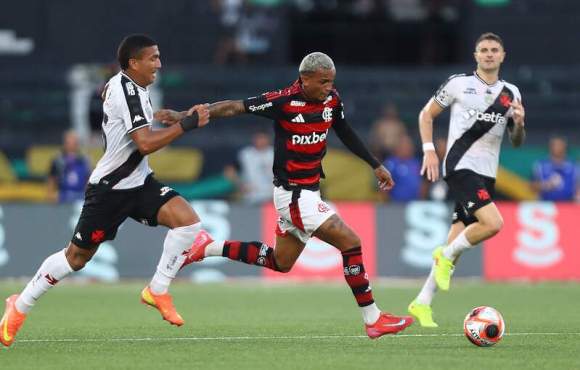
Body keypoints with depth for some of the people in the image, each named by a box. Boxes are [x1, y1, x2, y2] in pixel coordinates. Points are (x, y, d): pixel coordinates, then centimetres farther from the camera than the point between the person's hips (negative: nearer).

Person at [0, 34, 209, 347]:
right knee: (77, 256, 2)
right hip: (110, 189, -9)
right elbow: (145, 143, -31)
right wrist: (187, 124, -29)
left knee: (188, 221, -13)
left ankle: (157, 291, 1)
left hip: (138, 181, 9)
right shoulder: (128, 92, -22)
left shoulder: (120, 83, 6)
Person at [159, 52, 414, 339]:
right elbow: (235, 107, -18)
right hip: (294, 195, -9)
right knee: (350, 243, -12)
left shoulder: (331, 99, 0)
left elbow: (345, 133, 18)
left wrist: (376, 166, 22)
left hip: (308, 190, 9)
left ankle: (209, 248, 29)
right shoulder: (285, 101, -21)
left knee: (281, 262, 20)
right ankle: (373, 319, -3)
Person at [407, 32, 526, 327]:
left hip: (487, 174, 5)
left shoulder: (511, 94, 12)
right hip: (461, 167, -5)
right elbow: (426, 115, 8)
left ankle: (422, 303, 13)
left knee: (456, 242, 4)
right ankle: (446, 256, -1)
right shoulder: (458, 84, 0)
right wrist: (429, 150, -3)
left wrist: (519, 124, -7)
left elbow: (517, 142, 15)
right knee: (493, 223, -25)